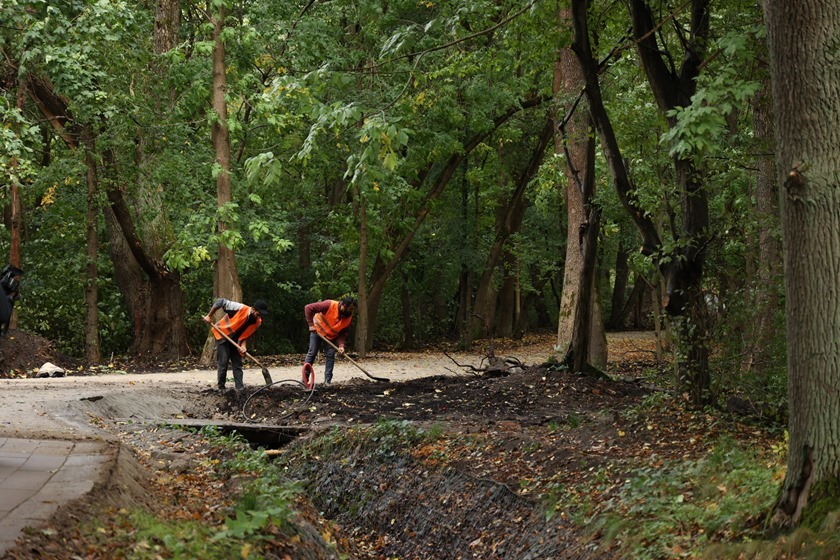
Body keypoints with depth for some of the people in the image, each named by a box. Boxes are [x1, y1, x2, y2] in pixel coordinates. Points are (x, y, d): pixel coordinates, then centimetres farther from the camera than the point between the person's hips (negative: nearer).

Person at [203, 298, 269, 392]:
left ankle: (240, 388, 2)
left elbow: (246, 335, -3)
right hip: (222, 335, -6)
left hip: (235, 340, 6)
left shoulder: (258, 322, -12)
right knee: (223, 363, -8)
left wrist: (243, 345, -22)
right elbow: (220, 302, -26)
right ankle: (221, 388, 1)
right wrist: (209, 316, -21)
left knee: (237, 364, 2)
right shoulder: (240, 309, -31)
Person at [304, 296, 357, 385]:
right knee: (312, 353, -4)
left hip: (331, 336, 4)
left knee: (330, 356, -5)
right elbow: (308, 308, -32)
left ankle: (328, 380, 0)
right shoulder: (329, 305, -34)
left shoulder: (348, 317, -18)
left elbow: (343, 333, -11)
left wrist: (341, 345, -27)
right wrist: (311, 324, -32)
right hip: (317, 330, -4)